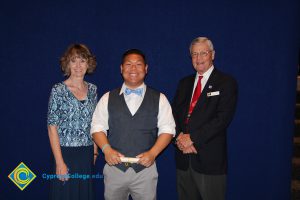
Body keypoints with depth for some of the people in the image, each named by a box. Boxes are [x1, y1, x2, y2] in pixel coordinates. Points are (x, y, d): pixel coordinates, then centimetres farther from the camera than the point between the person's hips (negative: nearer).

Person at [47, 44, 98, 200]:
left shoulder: (92, 89, 5)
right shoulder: (58, 90, -9)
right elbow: (52, 127, -10)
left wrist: (95, 150, 8)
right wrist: (59, 162, -14)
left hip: (87, 154, 4)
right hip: (66, 152, -4)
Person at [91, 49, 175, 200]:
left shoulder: (159, 99, 4)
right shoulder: (108, 98, 6)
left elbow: (167, 130, 1)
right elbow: (98, 127, 5)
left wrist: (152, 153, -13)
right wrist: (106, 149, -12)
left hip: (145, 168, 0)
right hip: (114, 167, 1)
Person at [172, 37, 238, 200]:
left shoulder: (226, 82, -3)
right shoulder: (184, 83, 14)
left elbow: (223, 118, -14)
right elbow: (174, 113, 8)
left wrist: (193, 138, -16)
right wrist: (180, 138, -10)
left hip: (209, 158, -4)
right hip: (183, 157, 5)